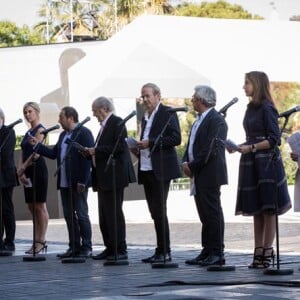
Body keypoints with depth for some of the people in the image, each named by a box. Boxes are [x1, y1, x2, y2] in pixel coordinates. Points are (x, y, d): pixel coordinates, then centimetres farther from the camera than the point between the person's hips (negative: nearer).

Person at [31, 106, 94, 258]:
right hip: (64, 183, 8)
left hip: (78, 183, -8)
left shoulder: (84, 133, -11)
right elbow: (53, 153, 18)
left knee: (81, 215, -2)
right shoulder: (63, 135, 17)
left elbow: (87, 158, -17)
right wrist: (37, 146, 8)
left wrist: (82, 182, -20)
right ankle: (74, 247, 16)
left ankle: (86, 248, 4)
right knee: (69, 215, 10)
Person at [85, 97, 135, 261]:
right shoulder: (104, 125, 19)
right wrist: (92, 152, 5)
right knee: (104, 214, 10)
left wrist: (96, 151, -16)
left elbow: (119, 147, -20)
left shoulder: (117, 123, -9)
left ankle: (120, 250, -5)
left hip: (114, 175, -10)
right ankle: (110, 248, 15)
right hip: (103, 177, 10)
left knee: (114, 213, -8)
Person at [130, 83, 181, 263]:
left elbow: (176, 138, -14)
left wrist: (150, 143, -17)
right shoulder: (146, 117, 20)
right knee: (155, 212, 8)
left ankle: (165, 251, -4)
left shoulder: (167, 113, -5)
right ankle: (161, 251, 11)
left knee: (159, 211, -9)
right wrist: (138, 149, 5)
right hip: (146, 169, 8)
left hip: (160, 170, -8)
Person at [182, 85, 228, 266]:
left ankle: (217, 253, -5)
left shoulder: (216, 120, -12)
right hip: (199, 176, 10)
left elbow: (210, 150, -19)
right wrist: (186, 162, 3)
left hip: (210, 175, -10)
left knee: (213, 213, -7)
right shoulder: (199, 120, 19)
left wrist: (192, 166, -14)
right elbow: (191, 145, 21)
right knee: (205, 215, 11)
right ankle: (207, 252, 15)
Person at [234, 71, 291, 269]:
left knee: (268, 209, -4)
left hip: (266, 162, -8)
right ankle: (259, 252, 11)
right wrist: (239, 146, 5)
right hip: (251, 163, 8)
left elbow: (274, 139, -14)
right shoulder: (251, 108, 14)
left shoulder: (267, 108, -10)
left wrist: (250, 148, -19)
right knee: (256, 209, 8)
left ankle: (268, 252, -2)